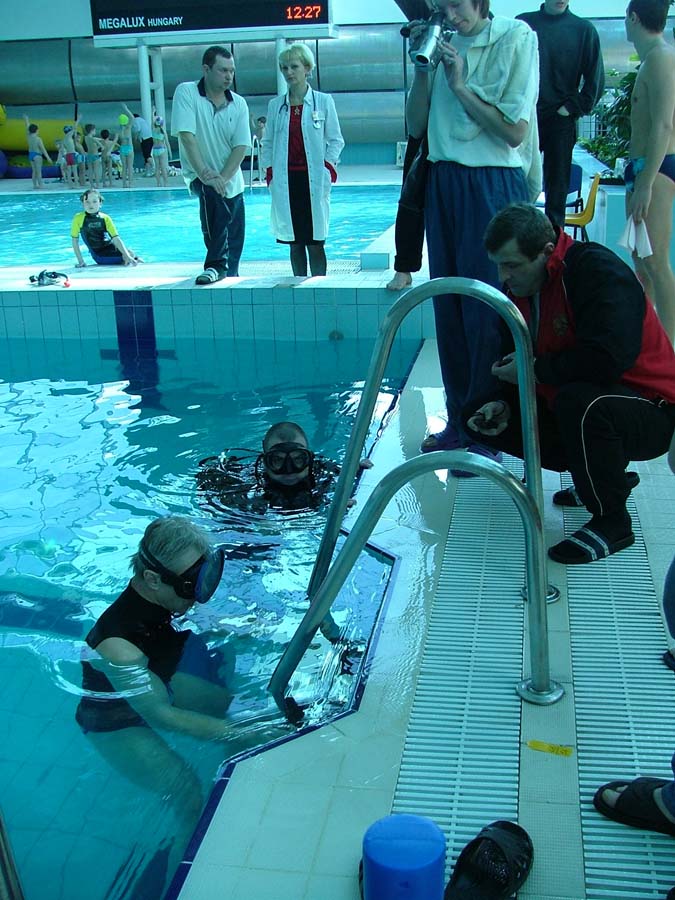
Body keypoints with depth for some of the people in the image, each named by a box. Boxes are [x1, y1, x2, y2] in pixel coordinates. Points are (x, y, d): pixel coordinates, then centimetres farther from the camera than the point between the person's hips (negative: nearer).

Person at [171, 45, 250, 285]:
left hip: (231, 182, 5)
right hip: (199, 176, -5)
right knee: (213, 196, -36)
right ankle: (217, 265, -32)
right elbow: (186, 137, -18)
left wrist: (222, 178, -20)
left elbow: (241, 147, -5)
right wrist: (205, 175, -26)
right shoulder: (186, 92, -9)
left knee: (234, 244, 7)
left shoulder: (239, 104, 1)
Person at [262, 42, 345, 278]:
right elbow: (268, 143, 14)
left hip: (313, 178, -2)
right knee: (295, 242, 6)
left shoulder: (323, 101, 3)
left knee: (315, 242, -3)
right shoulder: (275, 105, 10)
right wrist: (269, 172, 3)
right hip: (285, 179, 2)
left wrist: (328, 167, -6)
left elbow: (336, 140, 5)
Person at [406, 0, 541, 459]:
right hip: (443, 184, 6)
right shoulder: (444, 44, 11)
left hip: (493, 186, -6)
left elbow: (515, 131, -12)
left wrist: (459, 84, -12)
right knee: (449, 308, 10)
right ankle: (458, 422, 21)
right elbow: (416, 126, 9)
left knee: (487, 313, -5)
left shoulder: (516, 38, -5)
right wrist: (423, 68, -3)